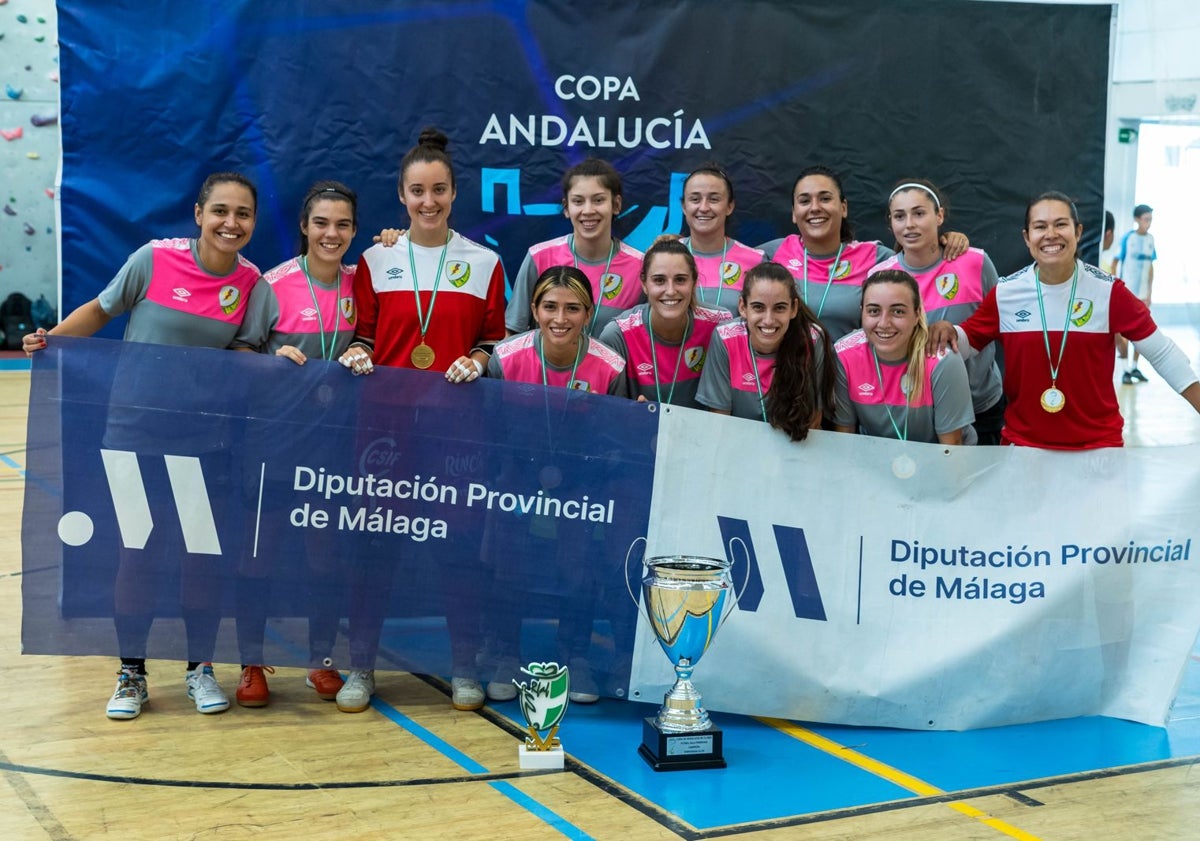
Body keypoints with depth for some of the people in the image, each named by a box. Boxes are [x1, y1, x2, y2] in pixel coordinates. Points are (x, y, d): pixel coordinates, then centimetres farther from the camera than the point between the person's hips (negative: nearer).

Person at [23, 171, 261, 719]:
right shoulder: (154, 260, -11)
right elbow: (101, 310, 3)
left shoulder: (251, 282, -5)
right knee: (136, 551, 5)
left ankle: (200, 668, 24)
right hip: (136, 429, -1)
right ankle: (131, 674, 21)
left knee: (202, 553, 7)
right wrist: (50, 339, -8)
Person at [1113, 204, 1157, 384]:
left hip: (1142, 293, 5)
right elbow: (1115, 263, -7)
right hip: (1126, 292, -5)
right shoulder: (1127, 238, -10)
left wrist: (1149, 292, 10)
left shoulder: (1150, 239, 5)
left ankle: (1134, 367, 18)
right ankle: (1126, 370, 1)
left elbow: (1150, 267, 11)